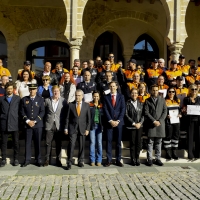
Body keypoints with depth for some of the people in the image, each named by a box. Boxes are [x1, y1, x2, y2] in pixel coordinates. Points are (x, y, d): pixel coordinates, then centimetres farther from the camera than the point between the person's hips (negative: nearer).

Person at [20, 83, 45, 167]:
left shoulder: (40, 99, 5)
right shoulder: (24, 99, 8)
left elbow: (42, 112, -1)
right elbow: (22, 111, 4)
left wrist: (35, 121, -10)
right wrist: (27, 121, -9)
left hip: (38, 124, 0)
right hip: (27, 124, 1)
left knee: (38, 143, 3)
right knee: (27, 143, 2)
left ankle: (38, 160, 12)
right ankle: (27, 160, 12)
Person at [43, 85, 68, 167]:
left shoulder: (63, 101, 2)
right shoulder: (47, 100, 6)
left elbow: (66, 113, 3)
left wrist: (64, 125, -2)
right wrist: (45, 121, 2)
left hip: (59, 125, -1)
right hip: (49, 125, 1)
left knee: (58, 144, 6)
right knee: (48, 143, 4)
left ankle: (58, 160, 16)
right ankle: (47, 160, 15)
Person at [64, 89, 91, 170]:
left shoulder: (86, 105, 4)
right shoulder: (71, 105, 2)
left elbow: (88, 118, 5)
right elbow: (67, 117, 4)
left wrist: (87, 129, -1)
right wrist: (66, 128, -2)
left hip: (82, 128, 1)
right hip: (72, 128, -1)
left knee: (82, 146, 7)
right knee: (71, 145, -7)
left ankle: (81, 161, 23)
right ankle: (69, 162, 2)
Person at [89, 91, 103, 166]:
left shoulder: (101, 105, 8)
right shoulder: (89, 105, 1)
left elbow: (103, 115, 6)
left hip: (99, 125, 2)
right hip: (92, 125, -2)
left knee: (99, 143, 3)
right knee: (92, 142, -1)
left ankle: (99, 160, 13)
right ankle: (92, 160, 9)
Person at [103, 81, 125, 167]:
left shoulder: (121, 96, 8)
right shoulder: (106, 97, 7)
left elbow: (123, 109, 1)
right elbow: (105, 110, -1)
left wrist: (118, 121, -9)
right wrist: (110, 121, -11)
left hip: (118, 122, 0)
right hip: (109, 122, 0)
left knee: (118, 141, 4)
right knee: (108, 141, 0)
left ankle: (118, 160, 12)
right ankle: (109, 160, 7)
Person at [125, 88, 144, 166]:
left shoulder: (140, 104, 10)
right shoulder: (128, 103, -1)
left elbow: (143, 114, 7)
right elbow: (126, 115, -6)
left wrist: (140, 123, -7)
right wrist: (133, 123, -11)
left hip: (139, 126, 3)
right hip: (131, 126, -3)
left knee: (138, 142, 4)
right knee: (132, 143, 1)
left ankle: (137, 158, 15)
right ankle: (133, 159, 10)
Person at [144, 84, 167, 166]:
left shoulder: (162, 100, 12)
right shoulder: (147, 101, 6)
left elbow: (165, 111, 6)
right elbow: (146, 112, -2)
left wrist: (159, 121, -6)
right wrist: (154, 121, -11)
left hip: (160, 124, 2)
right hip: (151, 124, -2)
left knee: (158, 142, 6)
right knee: (150, 142, -1)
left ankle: (158, 159, 12)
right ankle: (149, 159, 4)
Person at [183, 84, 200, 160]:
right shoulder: (186, 99, 6)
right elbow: (185, 110, 7)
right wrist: (184, 110, -14)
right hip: (190, 119, -1)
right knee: (190, 137, 1)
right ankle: (190, 155, 7)